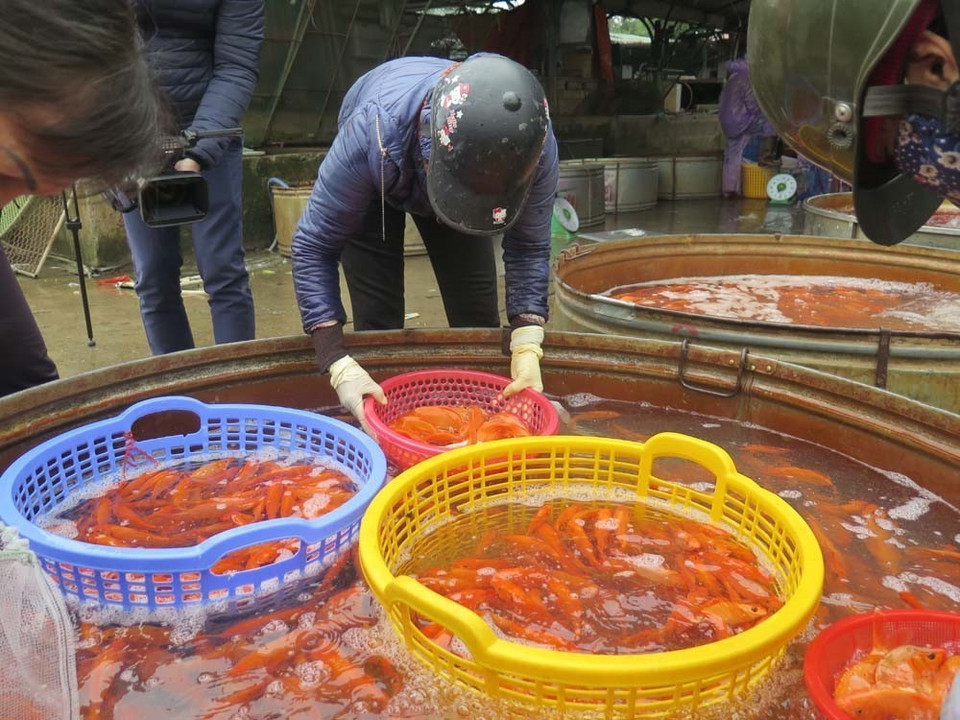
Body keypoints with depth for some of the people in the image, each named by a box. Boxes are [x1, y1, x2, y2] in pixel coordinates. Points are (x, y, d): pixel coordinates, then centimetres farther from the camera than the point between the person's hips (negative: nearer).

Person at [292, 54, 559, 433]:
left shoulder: (537, 150, -36)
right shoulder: (372, 133, -44)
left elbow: (529, 248, -22)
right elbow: (313, 247, -35)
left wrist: (527, 351, -35)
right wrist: (339, 365, -44)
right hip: (375, 187, -2)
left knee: (478, 322, -4)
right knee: (378, 327, -10)